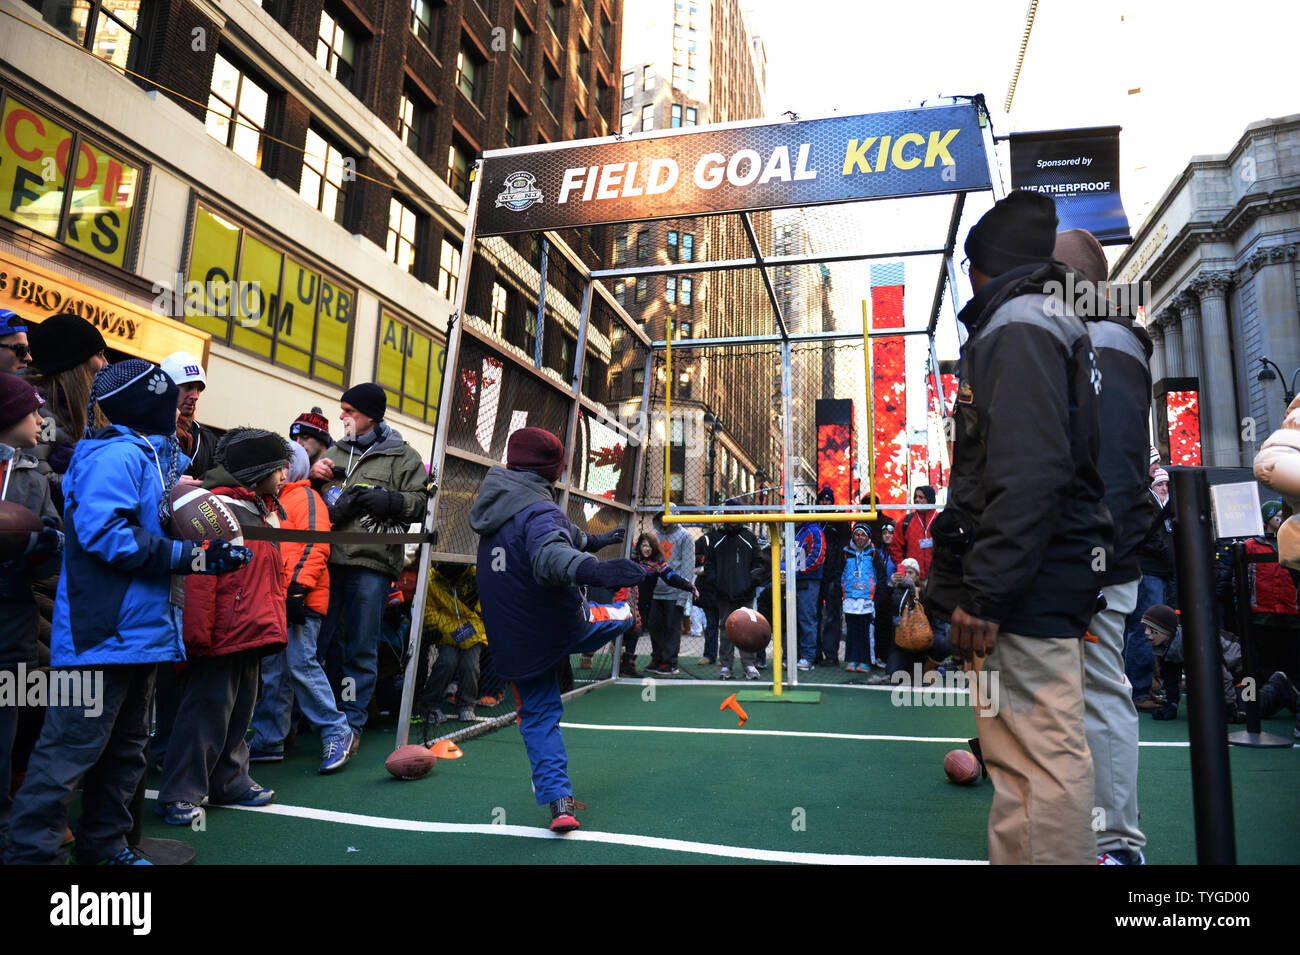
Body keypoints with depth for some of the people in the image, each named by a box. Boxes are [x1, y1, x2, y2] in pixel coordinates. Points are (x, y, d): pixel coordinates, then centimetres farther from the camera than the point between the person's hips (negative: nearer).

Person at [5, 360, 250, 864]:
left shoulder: (156, 456, 16)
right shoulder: (117, 454, -15)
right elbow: (103, 531, -26)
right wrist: (187, 556, -24)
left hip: (139, 630, 10)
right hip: (103, 633, -10)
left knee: (126, 747, 18)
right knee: (73, 749, -3)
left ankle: (104, 842, 32)